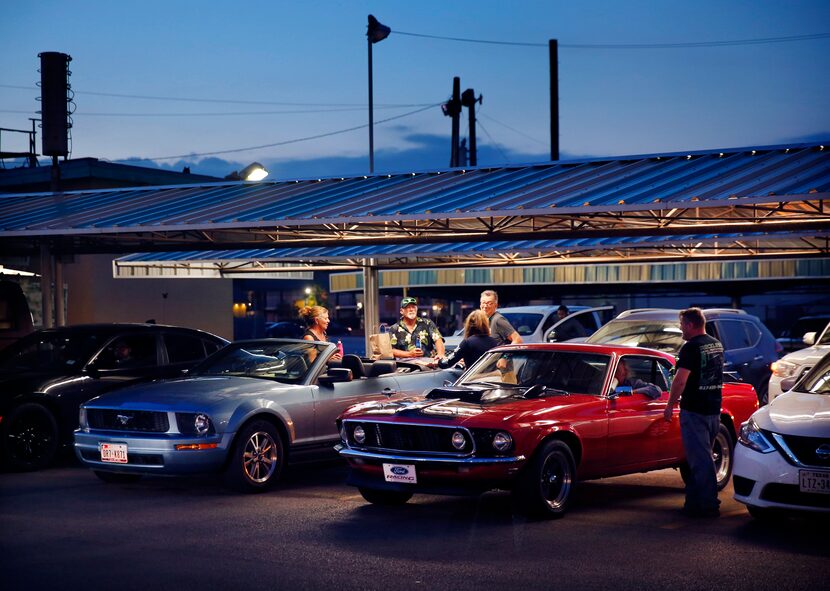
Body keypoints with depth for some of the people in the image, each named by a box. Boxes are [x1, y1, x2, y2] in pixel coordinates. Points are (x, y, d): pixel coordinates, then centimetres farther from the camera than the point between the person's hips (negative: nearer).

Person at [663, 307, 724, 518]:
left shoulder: (691, 348, -15)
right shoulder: (717, 345, 12)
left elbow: (680, 380, -20)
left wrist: (670, 405, -11)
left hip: (694, 411, -9)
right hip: (714, 408, 9)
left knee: (700, 459, -4)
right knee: (702, 456, 16)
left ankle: (708, 505, -4)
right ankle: (694, 500, 22)